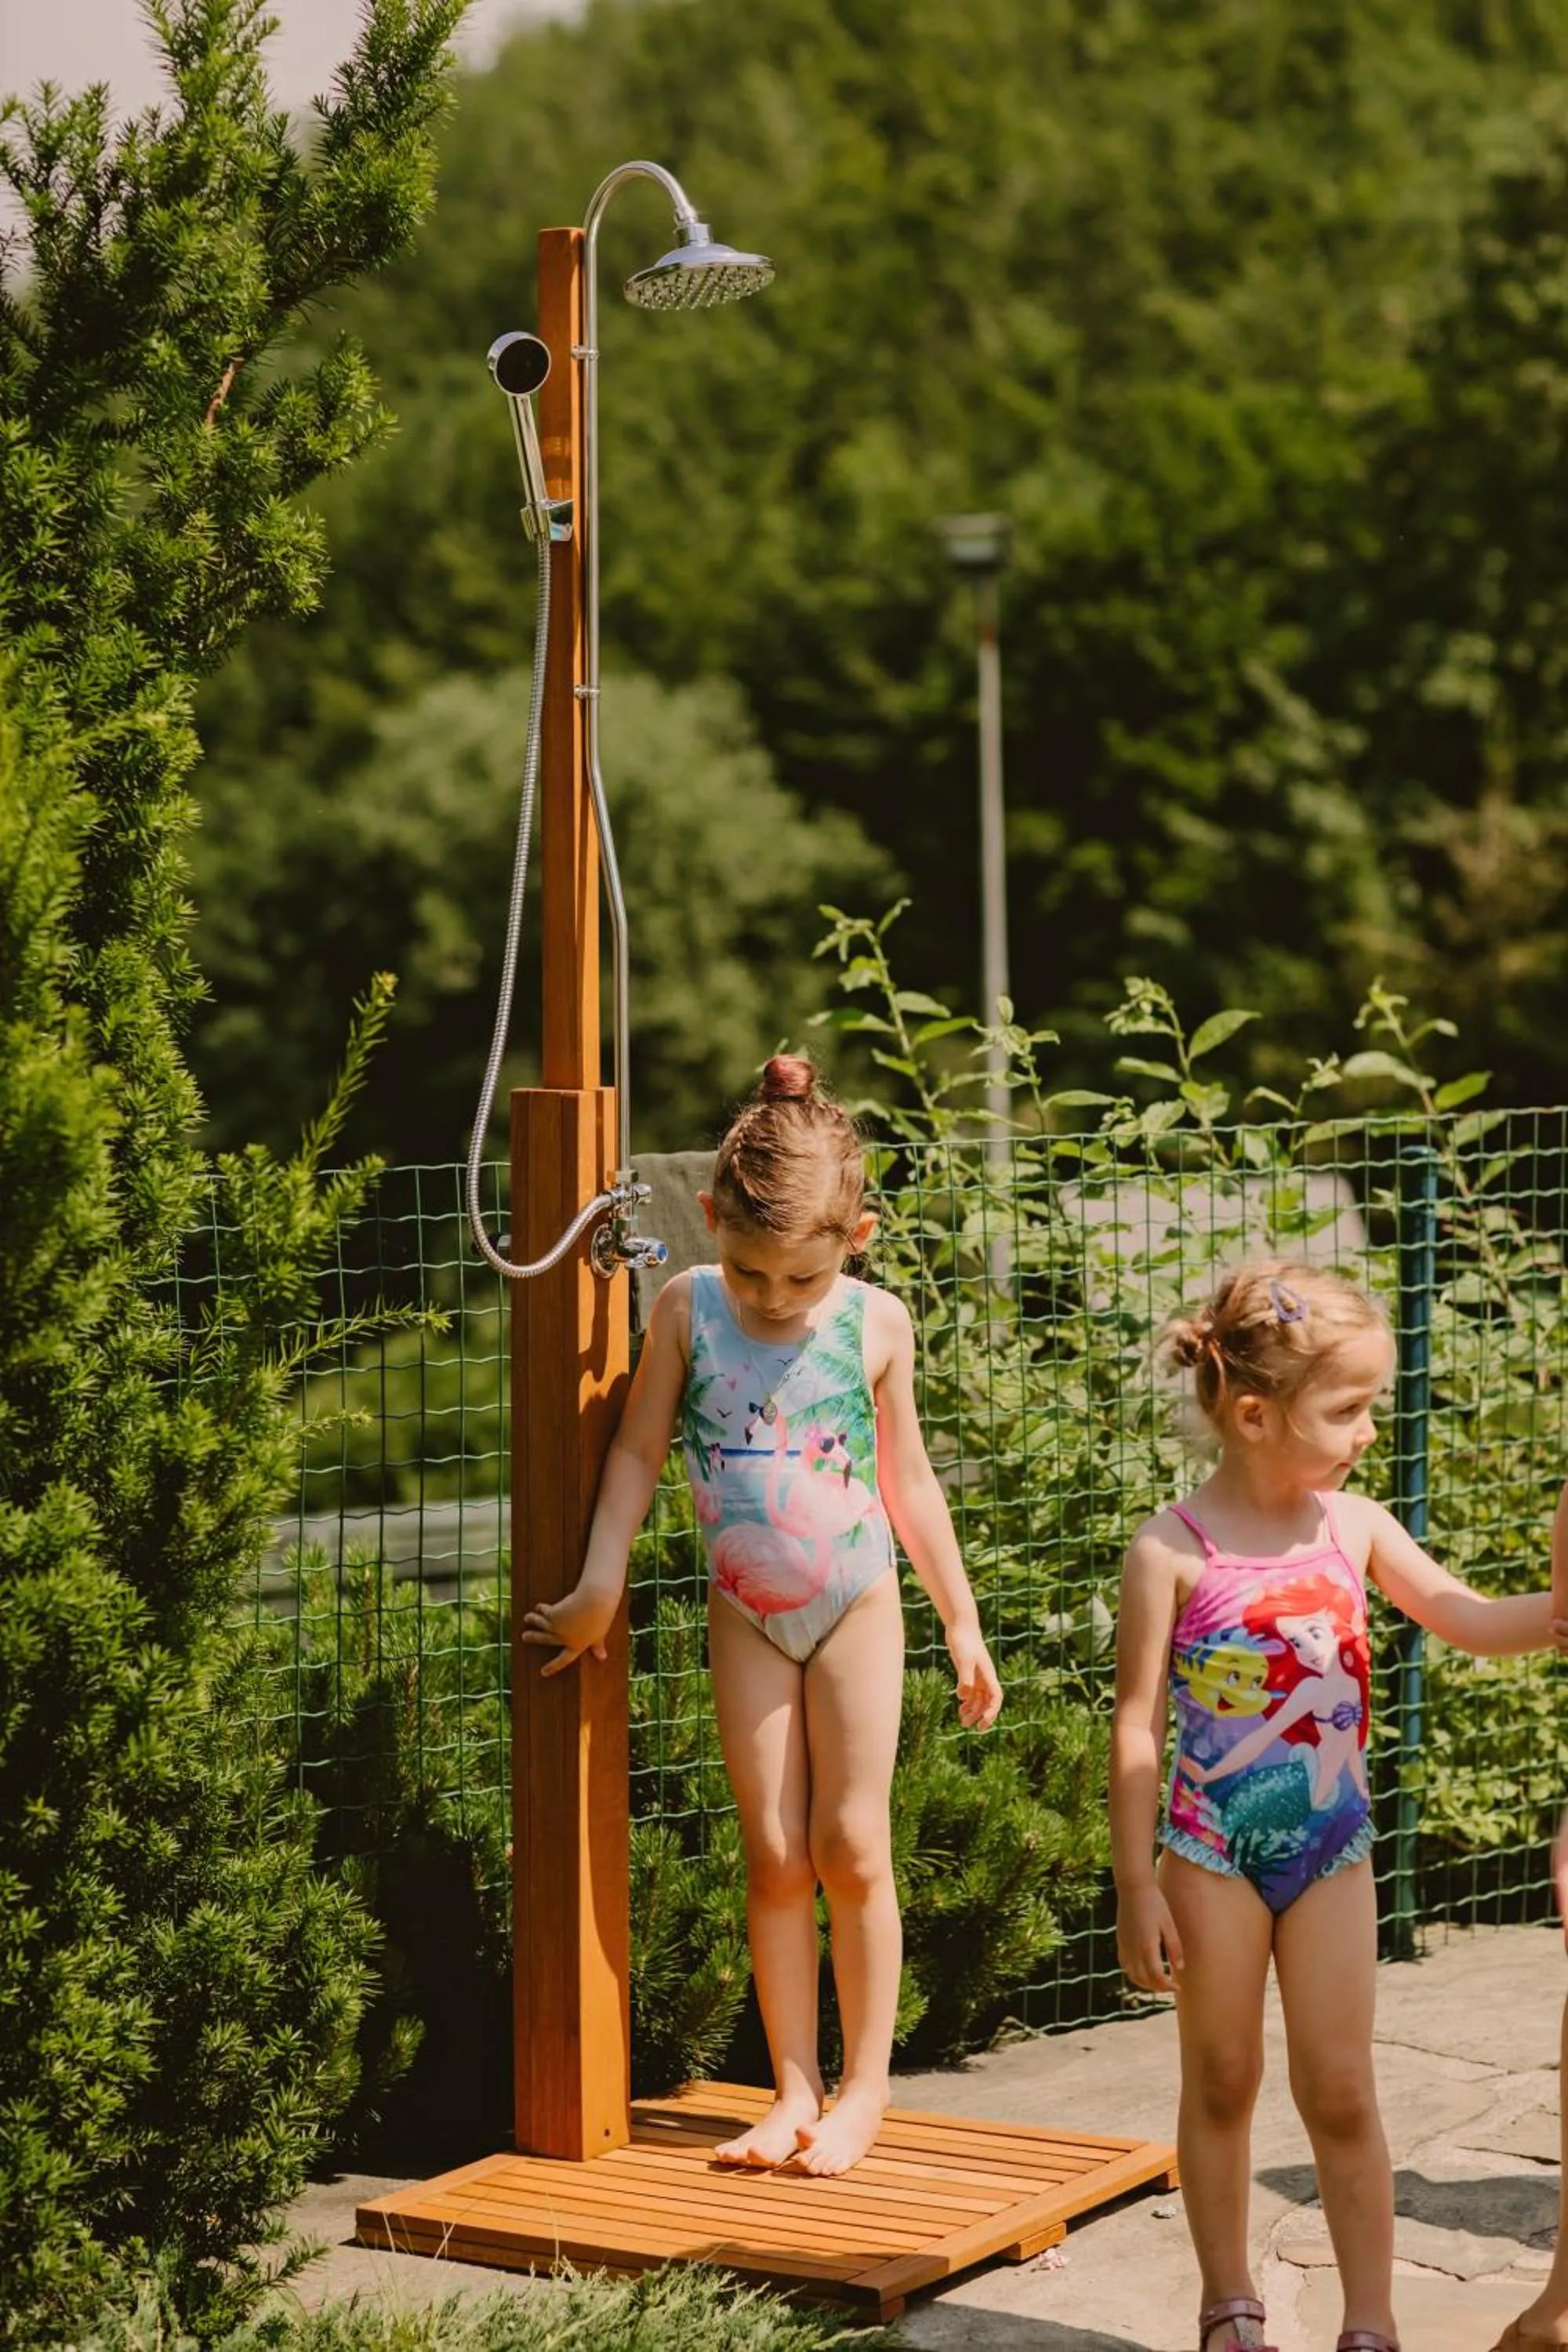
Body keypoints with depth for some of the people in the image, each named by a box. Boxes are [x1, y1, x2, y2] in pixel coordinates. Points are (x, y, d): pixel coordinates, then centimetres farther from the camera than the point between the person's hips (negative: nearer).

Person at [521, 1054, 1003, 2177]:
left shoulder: (876, 1324, -6)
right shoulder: (687, 1308, -8)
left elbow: (909, 1478, 4)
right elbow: (639, 1452, 0)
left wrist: (963, 1622, 8)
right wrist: (599, 1588, -2)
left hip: (856, 1606, -1)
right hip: (747, 1615, 1)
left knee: (852, 1847, -1)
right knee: (775, 1856, 2)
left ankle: (865, 2084, 11)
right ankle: (795, 2089, 11)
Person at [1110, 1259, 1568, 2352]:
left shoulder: (1355, 1526, -1)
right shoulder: (1174, 1551, -13)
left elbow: (1477, 1623, 3)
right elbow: (1138, 1726, -10)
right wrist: (1138, 1888, -10)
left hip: (1333, 1851, 3)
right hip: (1213, 1852, -3)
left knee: (1341, 2092, 4)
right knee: (1222, 2084, 10)